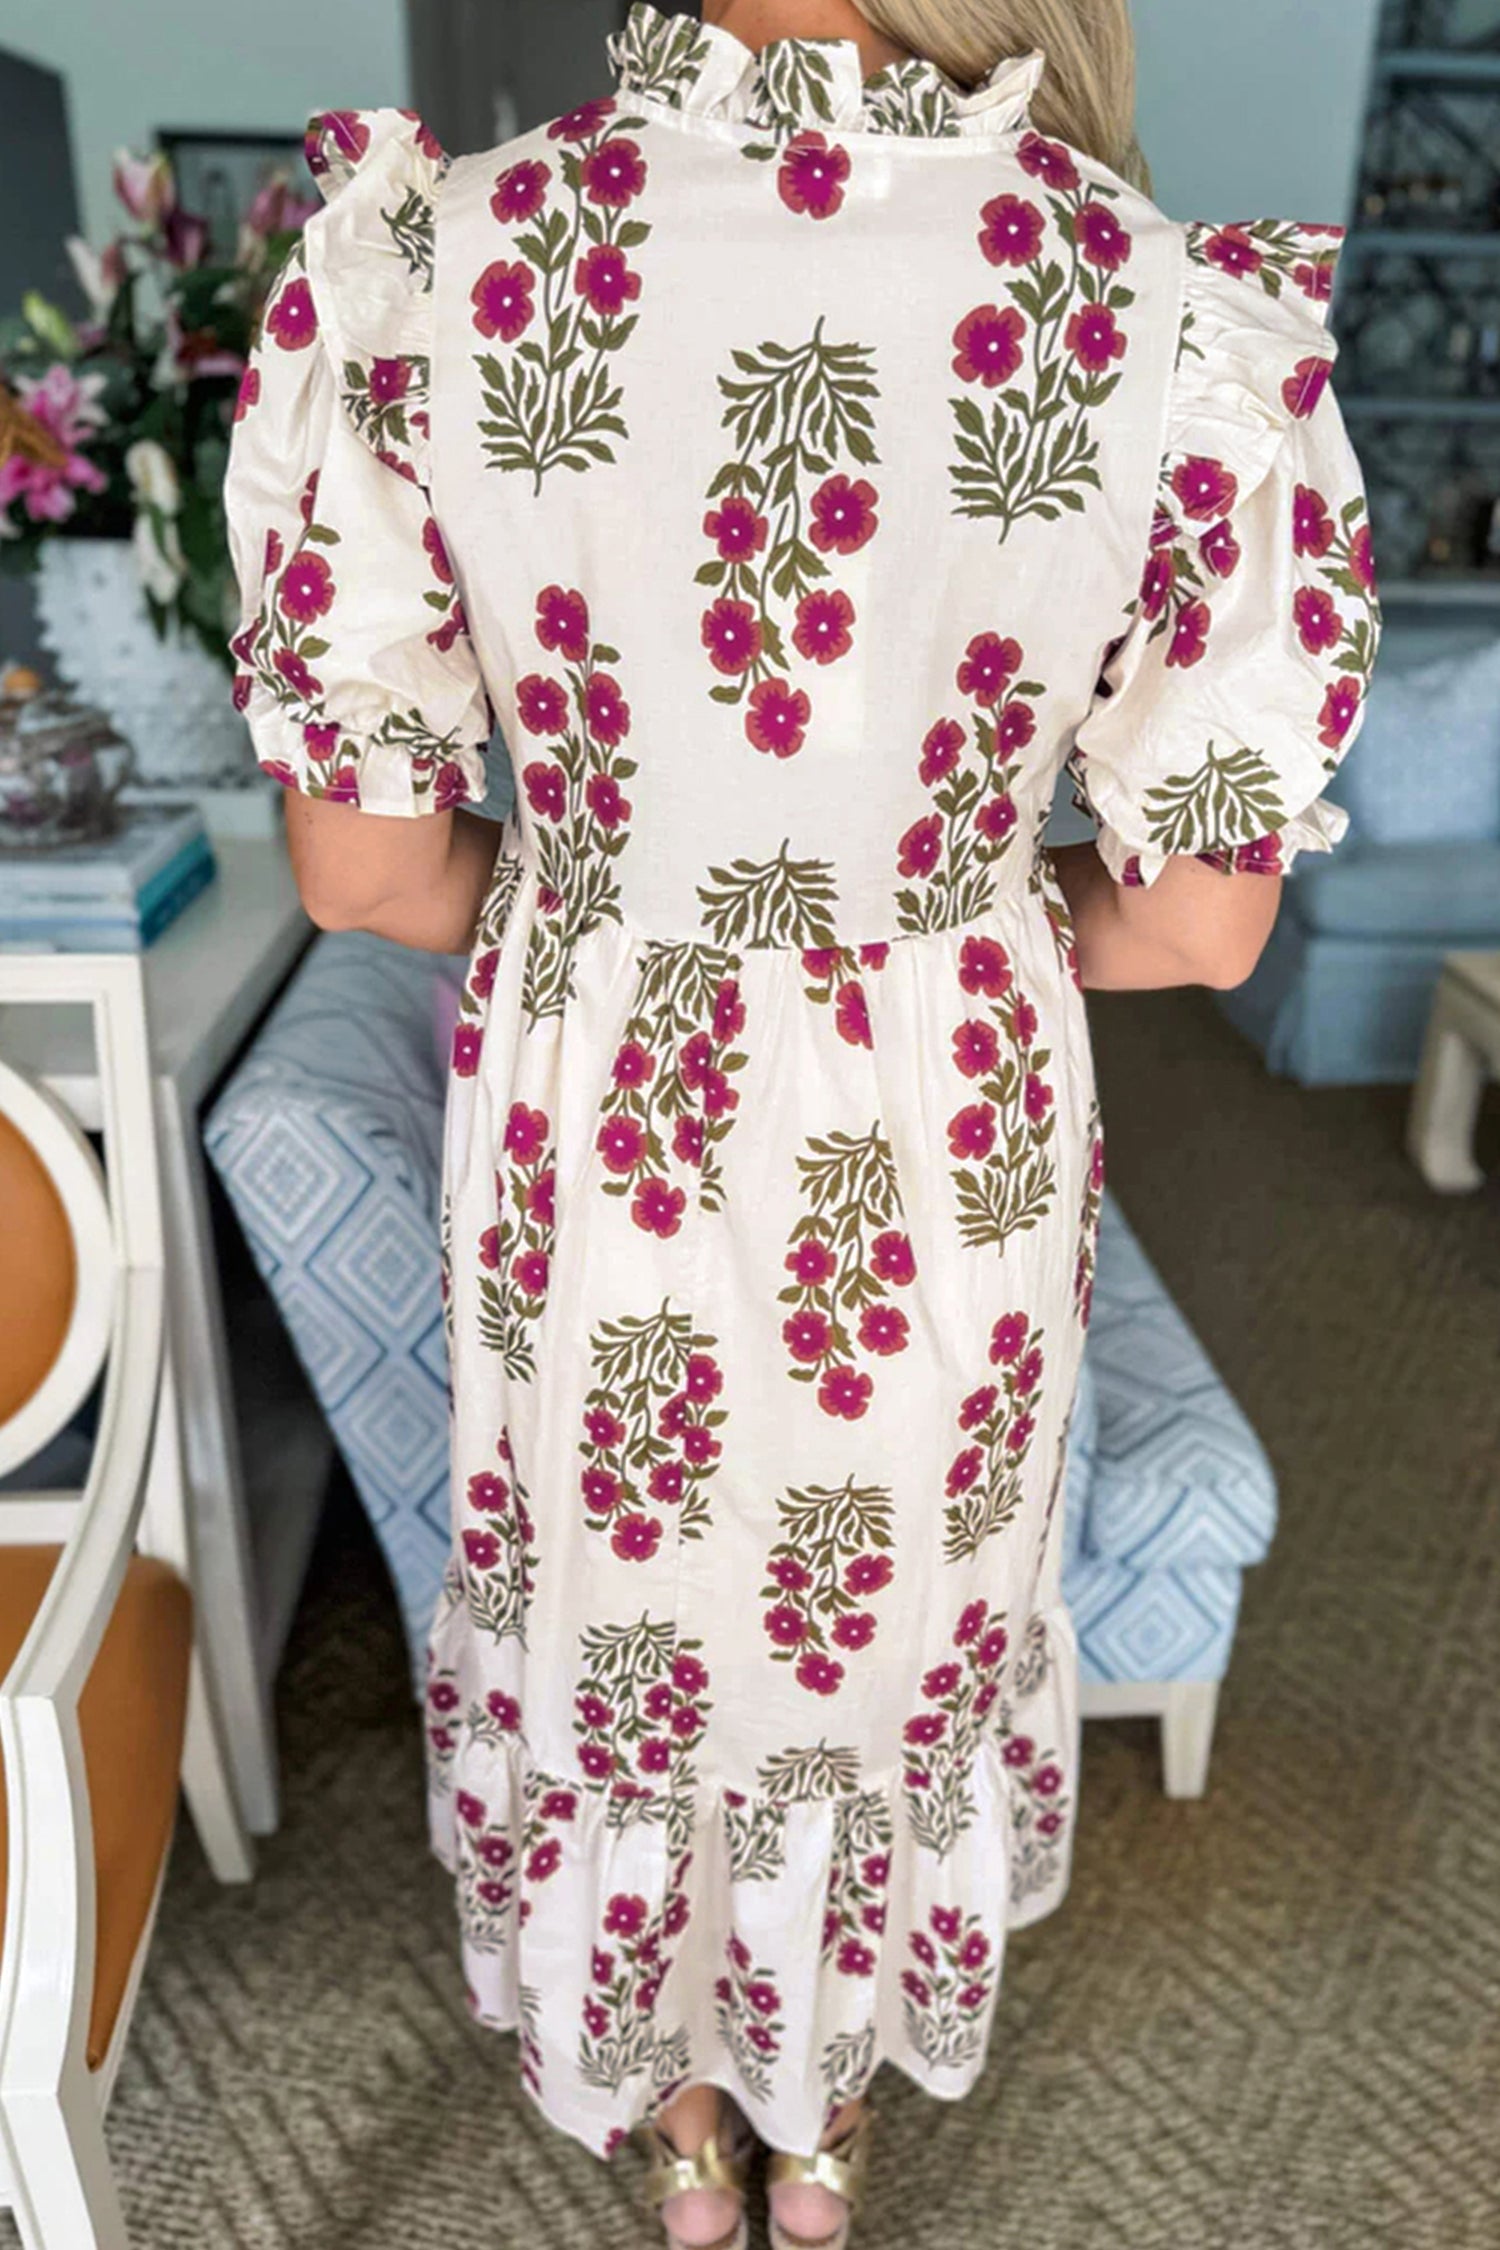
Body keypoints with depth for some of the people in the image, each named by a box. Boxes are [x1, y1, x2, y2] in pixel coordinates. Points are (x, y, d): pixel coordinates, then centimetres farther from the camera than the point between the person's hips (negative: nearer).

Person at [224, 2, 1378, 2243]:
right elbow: (1203, 919, -11)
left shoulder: (417, 265, -16)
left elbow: (363, 863, -10)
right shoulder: (1189, 317, -17)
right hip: (952, 1144, 1)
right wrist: (955, 915, 9)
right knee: (903, 1607, 28)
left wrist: (599, 926, 9)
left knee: (632, 1602, 27)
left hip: (599, 1125, 1)